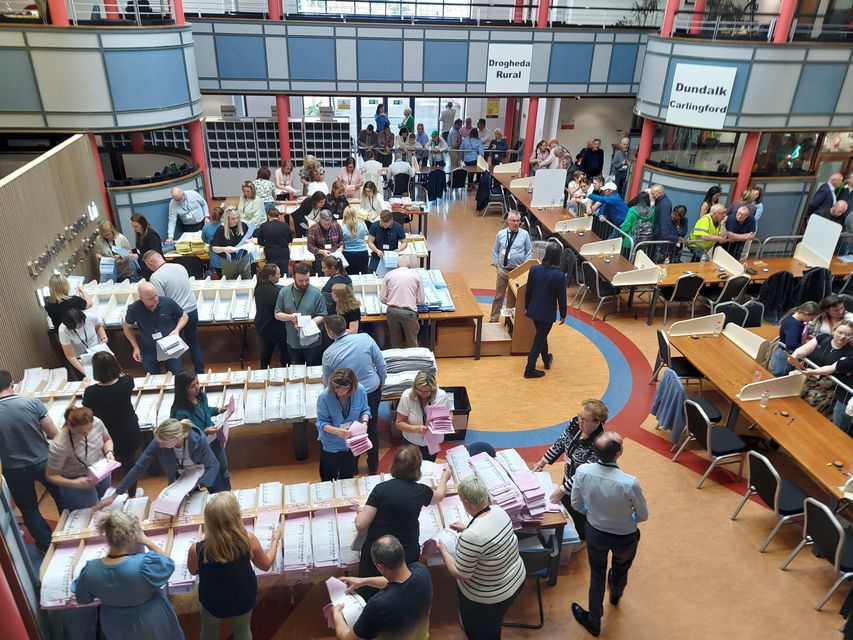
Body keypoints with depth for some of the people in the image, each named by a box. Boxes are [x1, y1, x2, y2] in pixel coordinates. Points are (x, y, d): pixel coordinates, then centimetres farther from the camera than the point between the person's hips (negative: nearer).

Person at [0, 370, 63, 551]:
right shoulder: (32, 403, -19)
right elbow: (53, 434, -13)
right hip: (43, 462, 0)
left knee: (29, 509, 21)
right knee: (61, 496, 23)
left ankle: (47, 544, 34)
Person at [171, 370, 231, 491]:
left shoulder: (201, 396, -10)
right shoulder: (180, 412, -32)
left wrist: (219, 410, -2)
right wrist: (204, 432, -31)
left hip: (214, 441, 7)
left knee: (223, 471, 25)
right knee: (214, 480, 12)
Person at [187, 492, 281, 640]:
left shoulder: (197, 549, -32)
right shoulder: (248, 539, -31)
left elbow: (193, 571, -7)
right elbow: (266, 564, -11)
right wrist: (276, 539, 4)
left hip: (213, 603, 0)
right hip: (243, 600, 1)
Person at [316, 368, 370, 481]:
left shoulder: (360, 390, -21)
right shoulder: (325, 397, -28)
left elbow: (365, 410, -4)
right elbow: (322, 422, -20)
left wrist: (364, 422, -24)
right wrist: (336, 431, -38)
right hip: (331, 444, -3)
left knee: (348, 477, 26)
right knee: (328, 480, 14)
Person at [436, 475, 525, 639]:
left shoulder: (470, 537, -37)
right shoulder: (499, 511, -14)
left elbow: (460, 575, -23)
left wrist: (443, 551, -9)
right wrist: (466, 528, 12)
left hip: (490, 598, -6)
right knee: (492, 626, 34)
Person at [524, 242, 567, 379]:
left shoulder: (534, 269, -10)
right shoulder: (559, 276, -22)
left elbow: (528, 291, 0)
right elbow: (561, 298, -13)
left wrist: (527, 307, 14)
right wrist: (563, 315, 2)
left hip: (533, 310, 5)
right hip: (547, 313, -5)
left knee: (541, 335, 26)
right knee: (539, 339, 8)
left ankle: (546, 359, 46)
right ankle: (530, 369, 14)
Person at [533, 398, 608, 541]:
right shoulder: (575, 423, -16)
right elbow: (561, 443, 0)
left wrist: (563, 489, -28)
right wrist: (543, 461, 5)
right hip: (569, 477, 7)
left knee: (579, 515, 18)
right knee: (565, 503, 28)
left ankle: (582, 540, 50)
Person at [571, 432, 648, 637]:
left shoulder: (582, 471, -28)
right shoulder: (630, 483, -36)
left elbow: (576, 504, -10)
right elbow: (643, 516, -16)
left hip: (595, 532, 1)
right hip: (625, 537, -1)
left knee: (597, 573, 27)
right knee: (620, 568, 32)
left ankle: (594, 620, 45)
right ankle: (615, 595, 65)